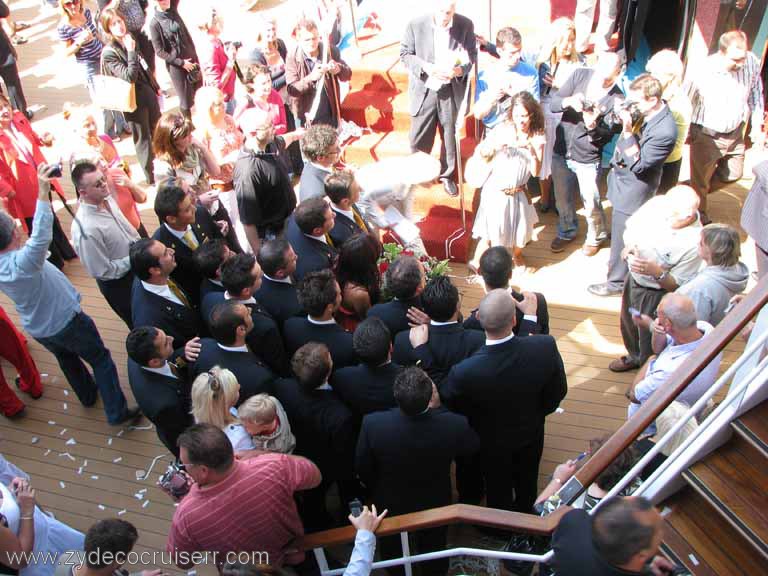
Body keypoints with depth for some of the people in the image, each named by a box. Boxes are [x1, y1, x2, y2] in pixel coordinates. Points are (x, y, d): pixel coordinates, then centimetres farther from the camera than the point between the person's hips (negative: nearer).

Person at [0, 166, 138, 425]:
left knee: (66, 358, 31)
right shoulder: (22, 261, -36)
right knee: (101, 360, 9)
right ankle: (117, 411, 12)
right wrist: (43, 192, -58)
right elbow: (41, 236, -52)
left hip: (37, 330, 8)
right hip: (66, 322, -8)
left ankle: (88, 395, 52)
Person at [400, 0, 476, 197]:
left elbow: (472, 55, 1)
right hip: (424, 90, -1)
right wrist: (424, 67, -21)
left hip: (451, 91, 1)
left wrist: (460, 70, -21)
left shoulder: (465, 25, -9)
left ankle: (447, 175, 35)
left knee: (450, 136, 14)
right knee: (418, 138, 8)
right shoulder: (416, 24, -12)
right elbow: (405, 53, -3)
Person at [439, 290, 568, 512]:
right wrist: (536, 412, 5)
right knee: (527, 482, 34)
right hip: (532, 433, 3)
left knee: (499, 492, 28)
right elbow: (558, 392, -16)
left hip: (493, 442, -2)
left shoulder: (464, 372, -43)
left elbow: (445, 400, -19)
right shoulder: (545, 346, -36)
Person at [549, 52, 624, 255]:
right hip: (561, 152, 3)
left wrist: (593, 126, -34)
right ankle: (566, 232, 46)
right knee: (563, 200, 20)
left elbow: (606, 137, -13)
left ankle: (595, 237, 38)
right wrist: (569, 101, -30)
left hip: (587, 160, -3)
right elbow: (552, 103, -8)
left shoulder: (617, 99, -13)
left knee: (591, 203, 10)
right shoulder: (580, 75, -7)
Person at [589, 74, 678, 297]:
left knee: (621, 237, 8)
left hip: (633, 190, -8)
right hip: (623, 178, 8)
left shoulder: (664, 131, -31)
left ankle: (616, 282, 27)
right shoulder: (643, 111, -7)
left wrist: (628, 132, -33)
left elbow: (638, 164, -28)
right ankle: (619, 262, 51)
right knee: (621, 230, 27)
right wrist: (623, 117, -6)